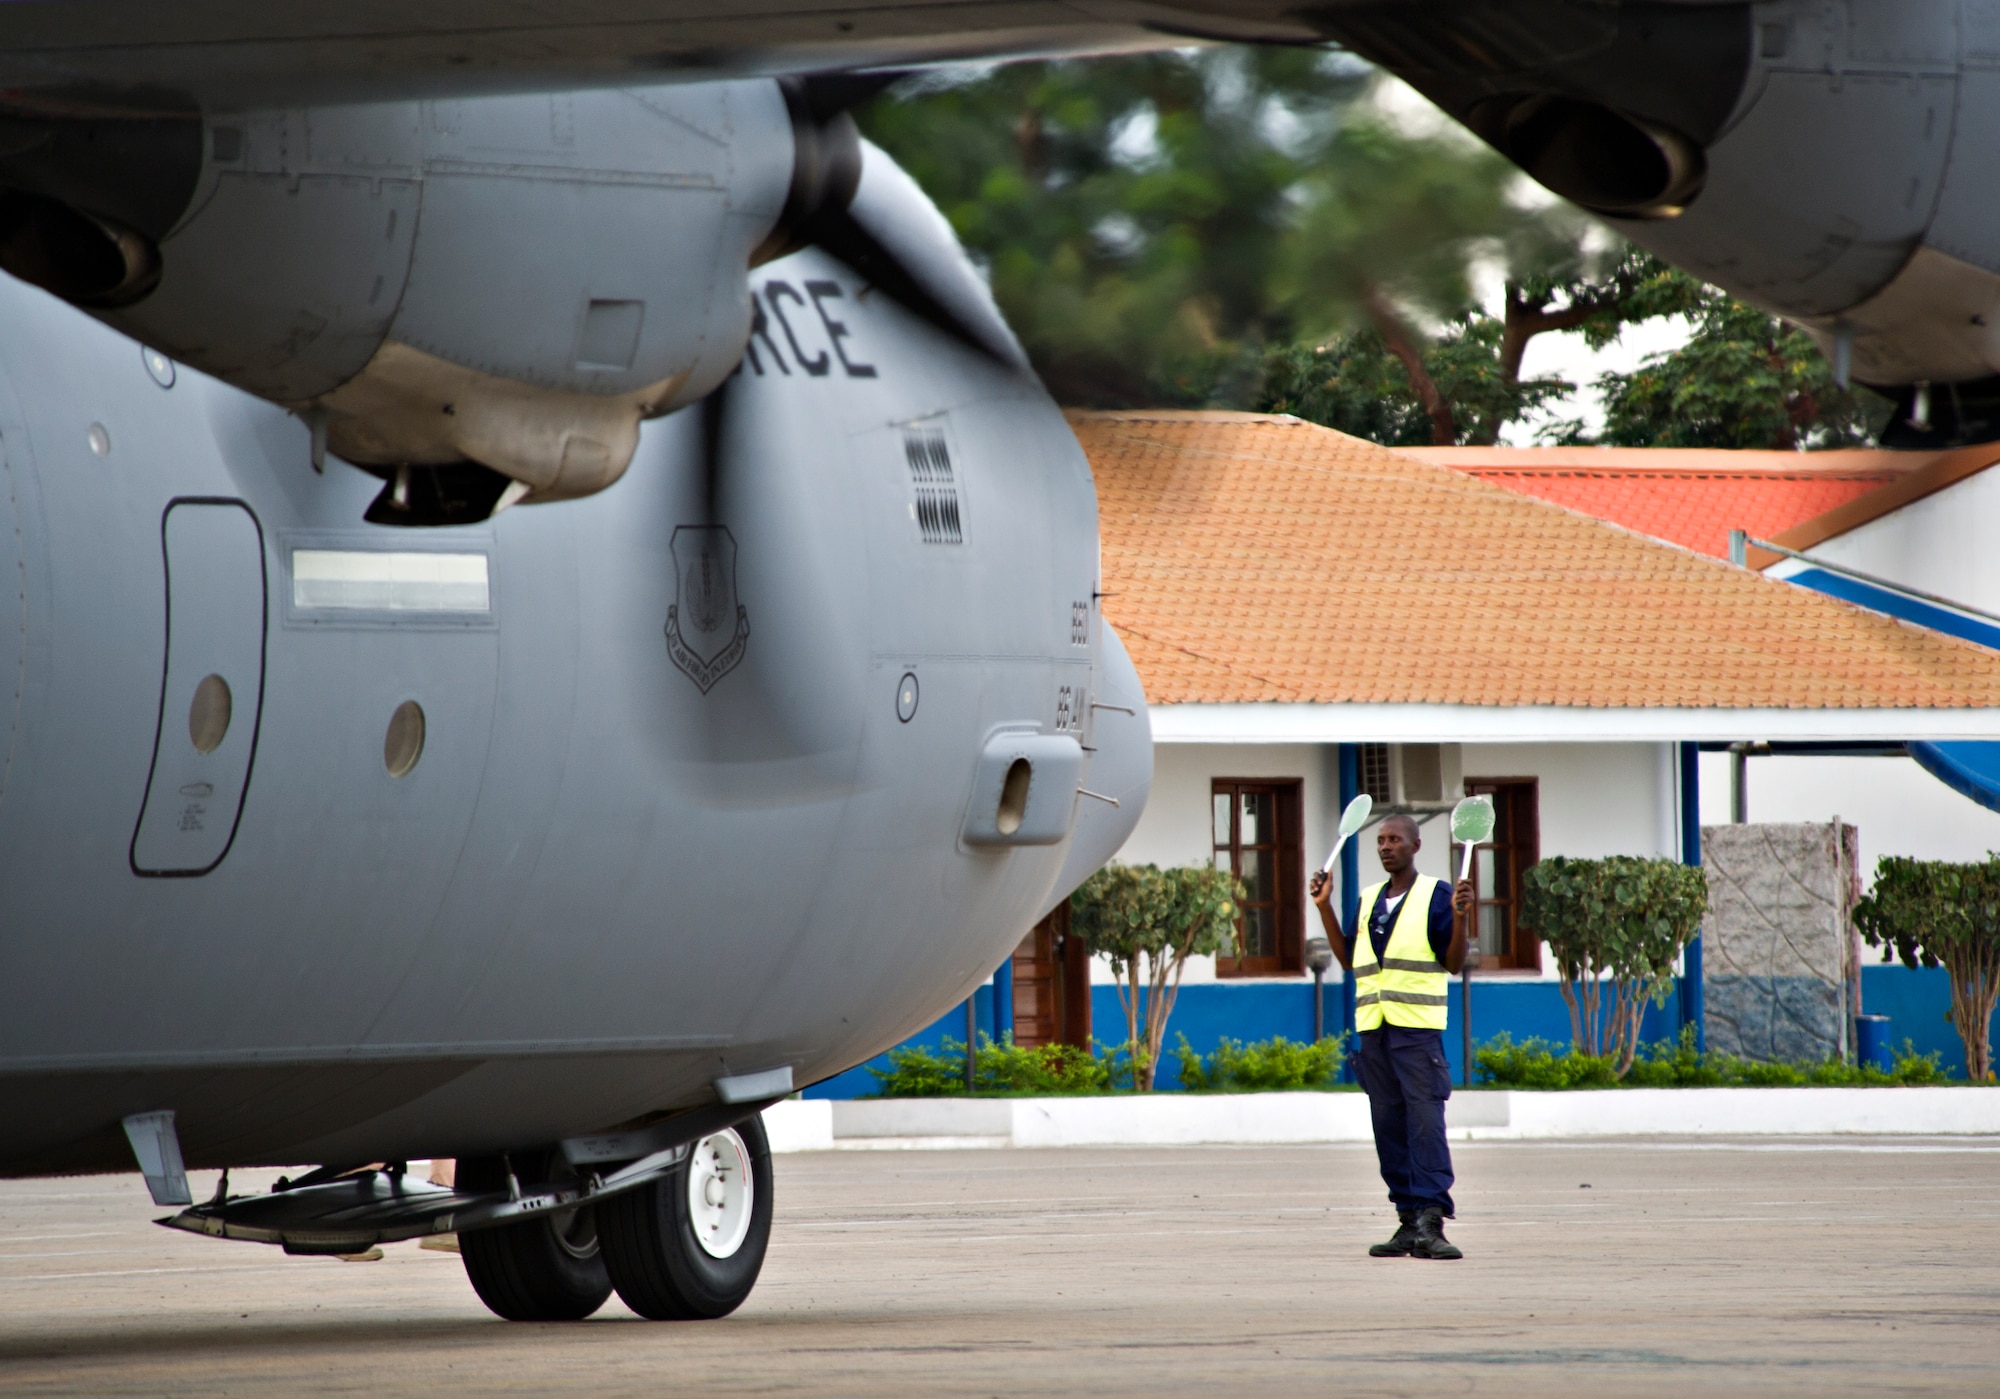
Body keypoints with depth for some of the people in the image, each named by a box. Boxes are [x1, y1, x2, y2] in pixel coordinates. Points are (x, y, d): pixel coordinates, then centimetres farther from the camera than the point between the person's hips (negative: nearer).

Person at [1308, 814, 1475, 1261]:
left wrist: (1460, 917, -18)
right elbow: (1349, 959, 20)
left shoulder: (1435, 895, 0)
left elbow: (1453, 963, -3)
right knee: (1388, 1126, 5)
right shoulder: (1368, 899, 18)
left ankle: (1431, 1220, -18)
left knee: (1425, 1121, -13)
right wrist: (1324, 907, 16)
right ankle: (1408, 1221, 8)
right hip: (1372, 1028, 6)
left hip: (1418, 1027, -6)